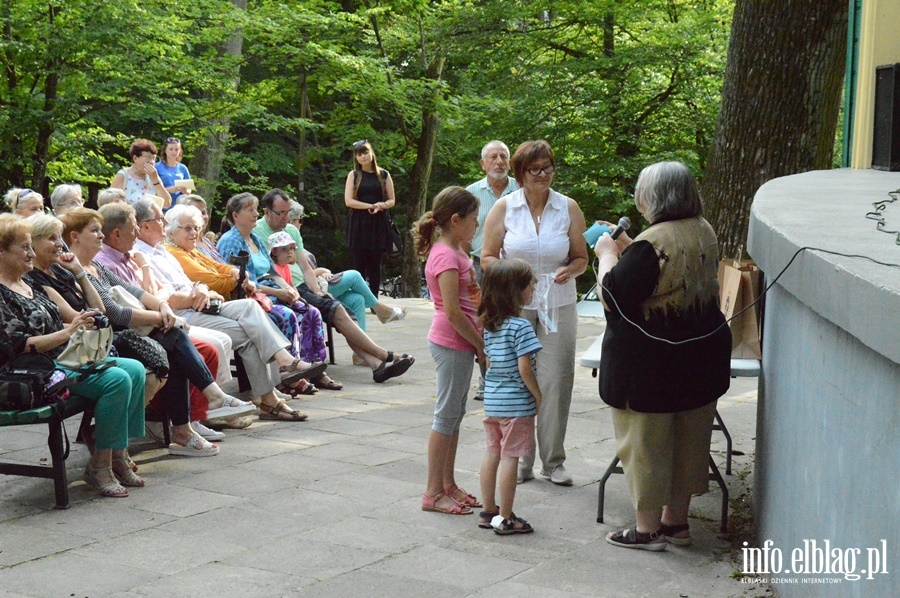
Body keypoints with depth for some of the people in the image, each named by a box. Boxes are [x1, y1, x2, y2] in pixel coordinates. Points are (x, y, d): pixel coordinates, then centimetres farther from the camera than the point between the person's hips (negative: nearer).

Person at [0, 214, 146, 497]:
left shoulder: (30, 286, 18)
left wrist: (80, 326, 7)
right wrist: (68, 331, -24)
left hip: (65, 358, 10)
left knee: (135, 370, -5)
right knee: (117, 379, -25)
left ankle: (117, 456, -4)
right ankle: (99, 466, -17)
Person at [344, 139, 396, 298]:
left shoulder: (384, 175, 10)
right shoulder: (353, 175, 7)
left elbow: (391, 201, 10)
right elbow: (348, 201, -3)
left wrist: (381, 206, -13)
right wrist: (371, 206, -13)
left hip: (378, 225, 1)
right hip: (358, 225, -1)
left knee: (375, 265, 1)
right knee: (359, 264, -4)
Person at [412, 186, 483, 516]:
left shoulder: (455, 251, 13)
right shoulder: (446, 256, -18)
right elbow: (452, 311, -21)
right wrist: (481, 344, -13)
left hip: (459, 342, 10)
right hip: (452, 343, -10)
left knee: (455, 414, 14)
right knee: (447, 416, -4)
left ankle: (448, 485, 21)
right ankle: (434, 493, 3)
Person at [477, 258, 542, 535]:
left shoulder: (489, 324, 6)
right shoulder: (521, 326, -18)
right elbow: (525, 369, -20)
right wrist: (538, 397, -8)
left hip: (492, 399, 8)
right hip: (516, 403, -8)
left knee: (492, 454, 14)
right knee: (510, 458, -1)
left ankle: (488, 511, 23)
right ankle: (505, 519, 5)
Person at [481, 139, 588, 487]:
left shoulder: (569, 208, 4)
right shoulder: (504, 208, 1)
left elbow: (581, 258, 10)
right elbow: (487, 258, 2)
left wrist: (568, 271, -12)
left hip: (558, 305, 1)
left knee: (556, 380, -1)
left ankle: (553, 461, 12)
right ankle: (520, 460, 14)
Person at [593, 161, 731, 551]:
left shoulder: (651, 245, -22)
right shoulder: (704, 233, 4)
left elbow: (613, 297, -17)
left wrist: (608, 254, -3)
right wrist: (626, 248, 18)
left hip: (650, 362, -8)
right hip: (701, 354, 8)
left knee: (645, 443, 5)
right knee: (687, 441, 16)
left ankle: (648, 529, 13)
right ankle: (676, 521, 27)